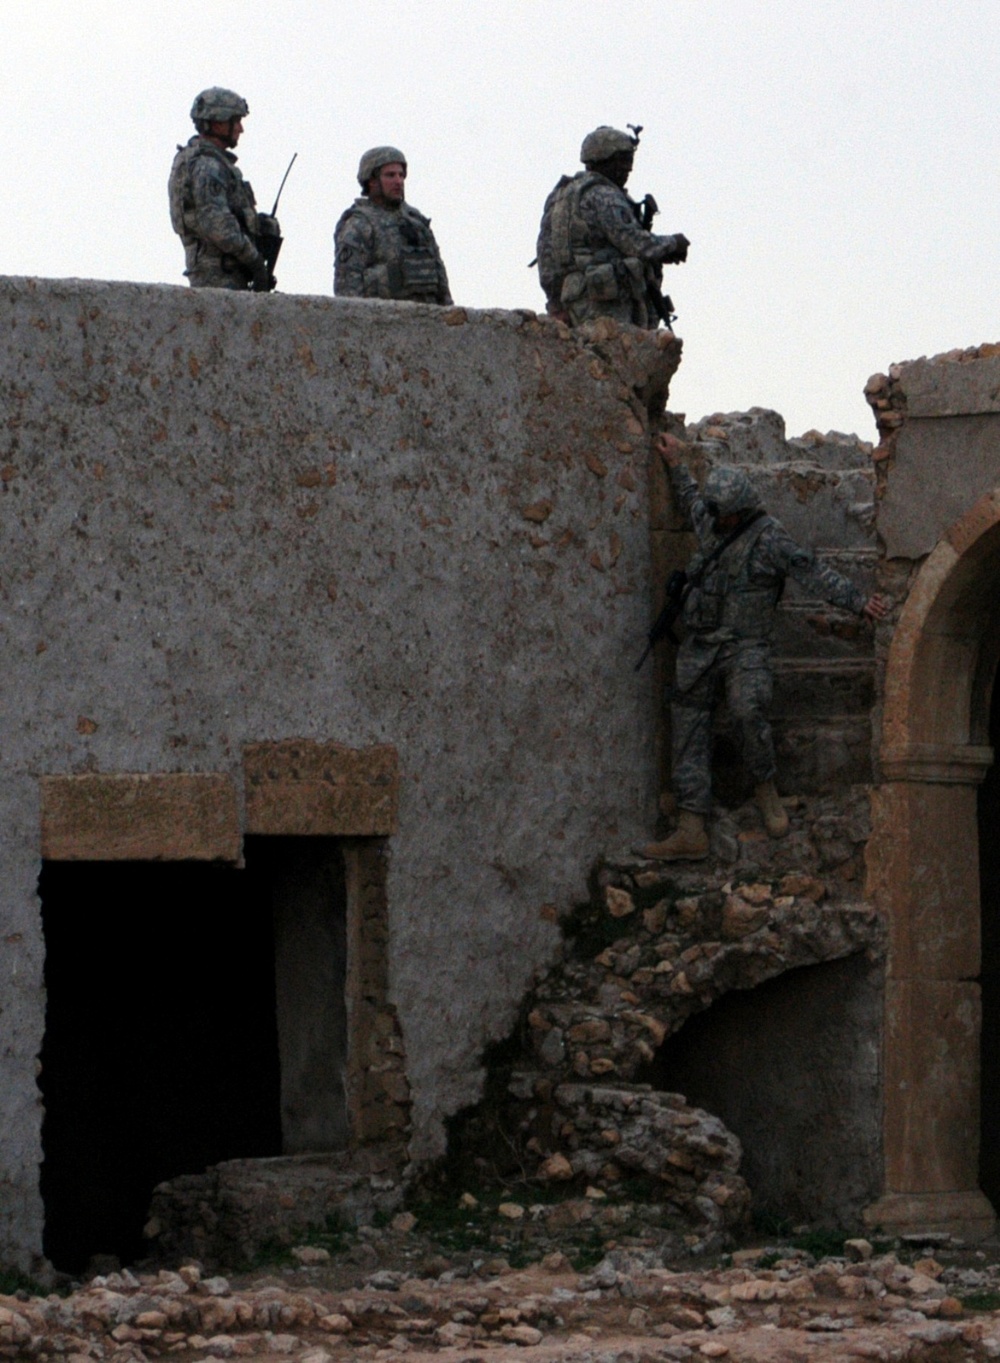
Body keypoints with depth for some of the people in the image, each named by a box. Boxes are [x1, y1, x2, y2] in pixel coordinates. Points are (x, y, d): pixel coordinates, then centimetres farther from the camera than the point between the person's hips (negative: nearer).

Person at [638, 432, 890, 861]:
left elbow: (813, 574, -13)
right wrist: (676, 466, 40)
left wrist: (859, 601, -20)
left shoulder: (769, 538, -10)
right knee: (689, 732, -1)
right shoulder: (709, 522, 11)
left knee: (749, 712, -30)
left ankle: (765, 788, -3)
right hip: (698, 648, 6)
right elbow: (690, 501, 35)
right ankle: (690, 833, -3)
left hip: (745, 647, -6)